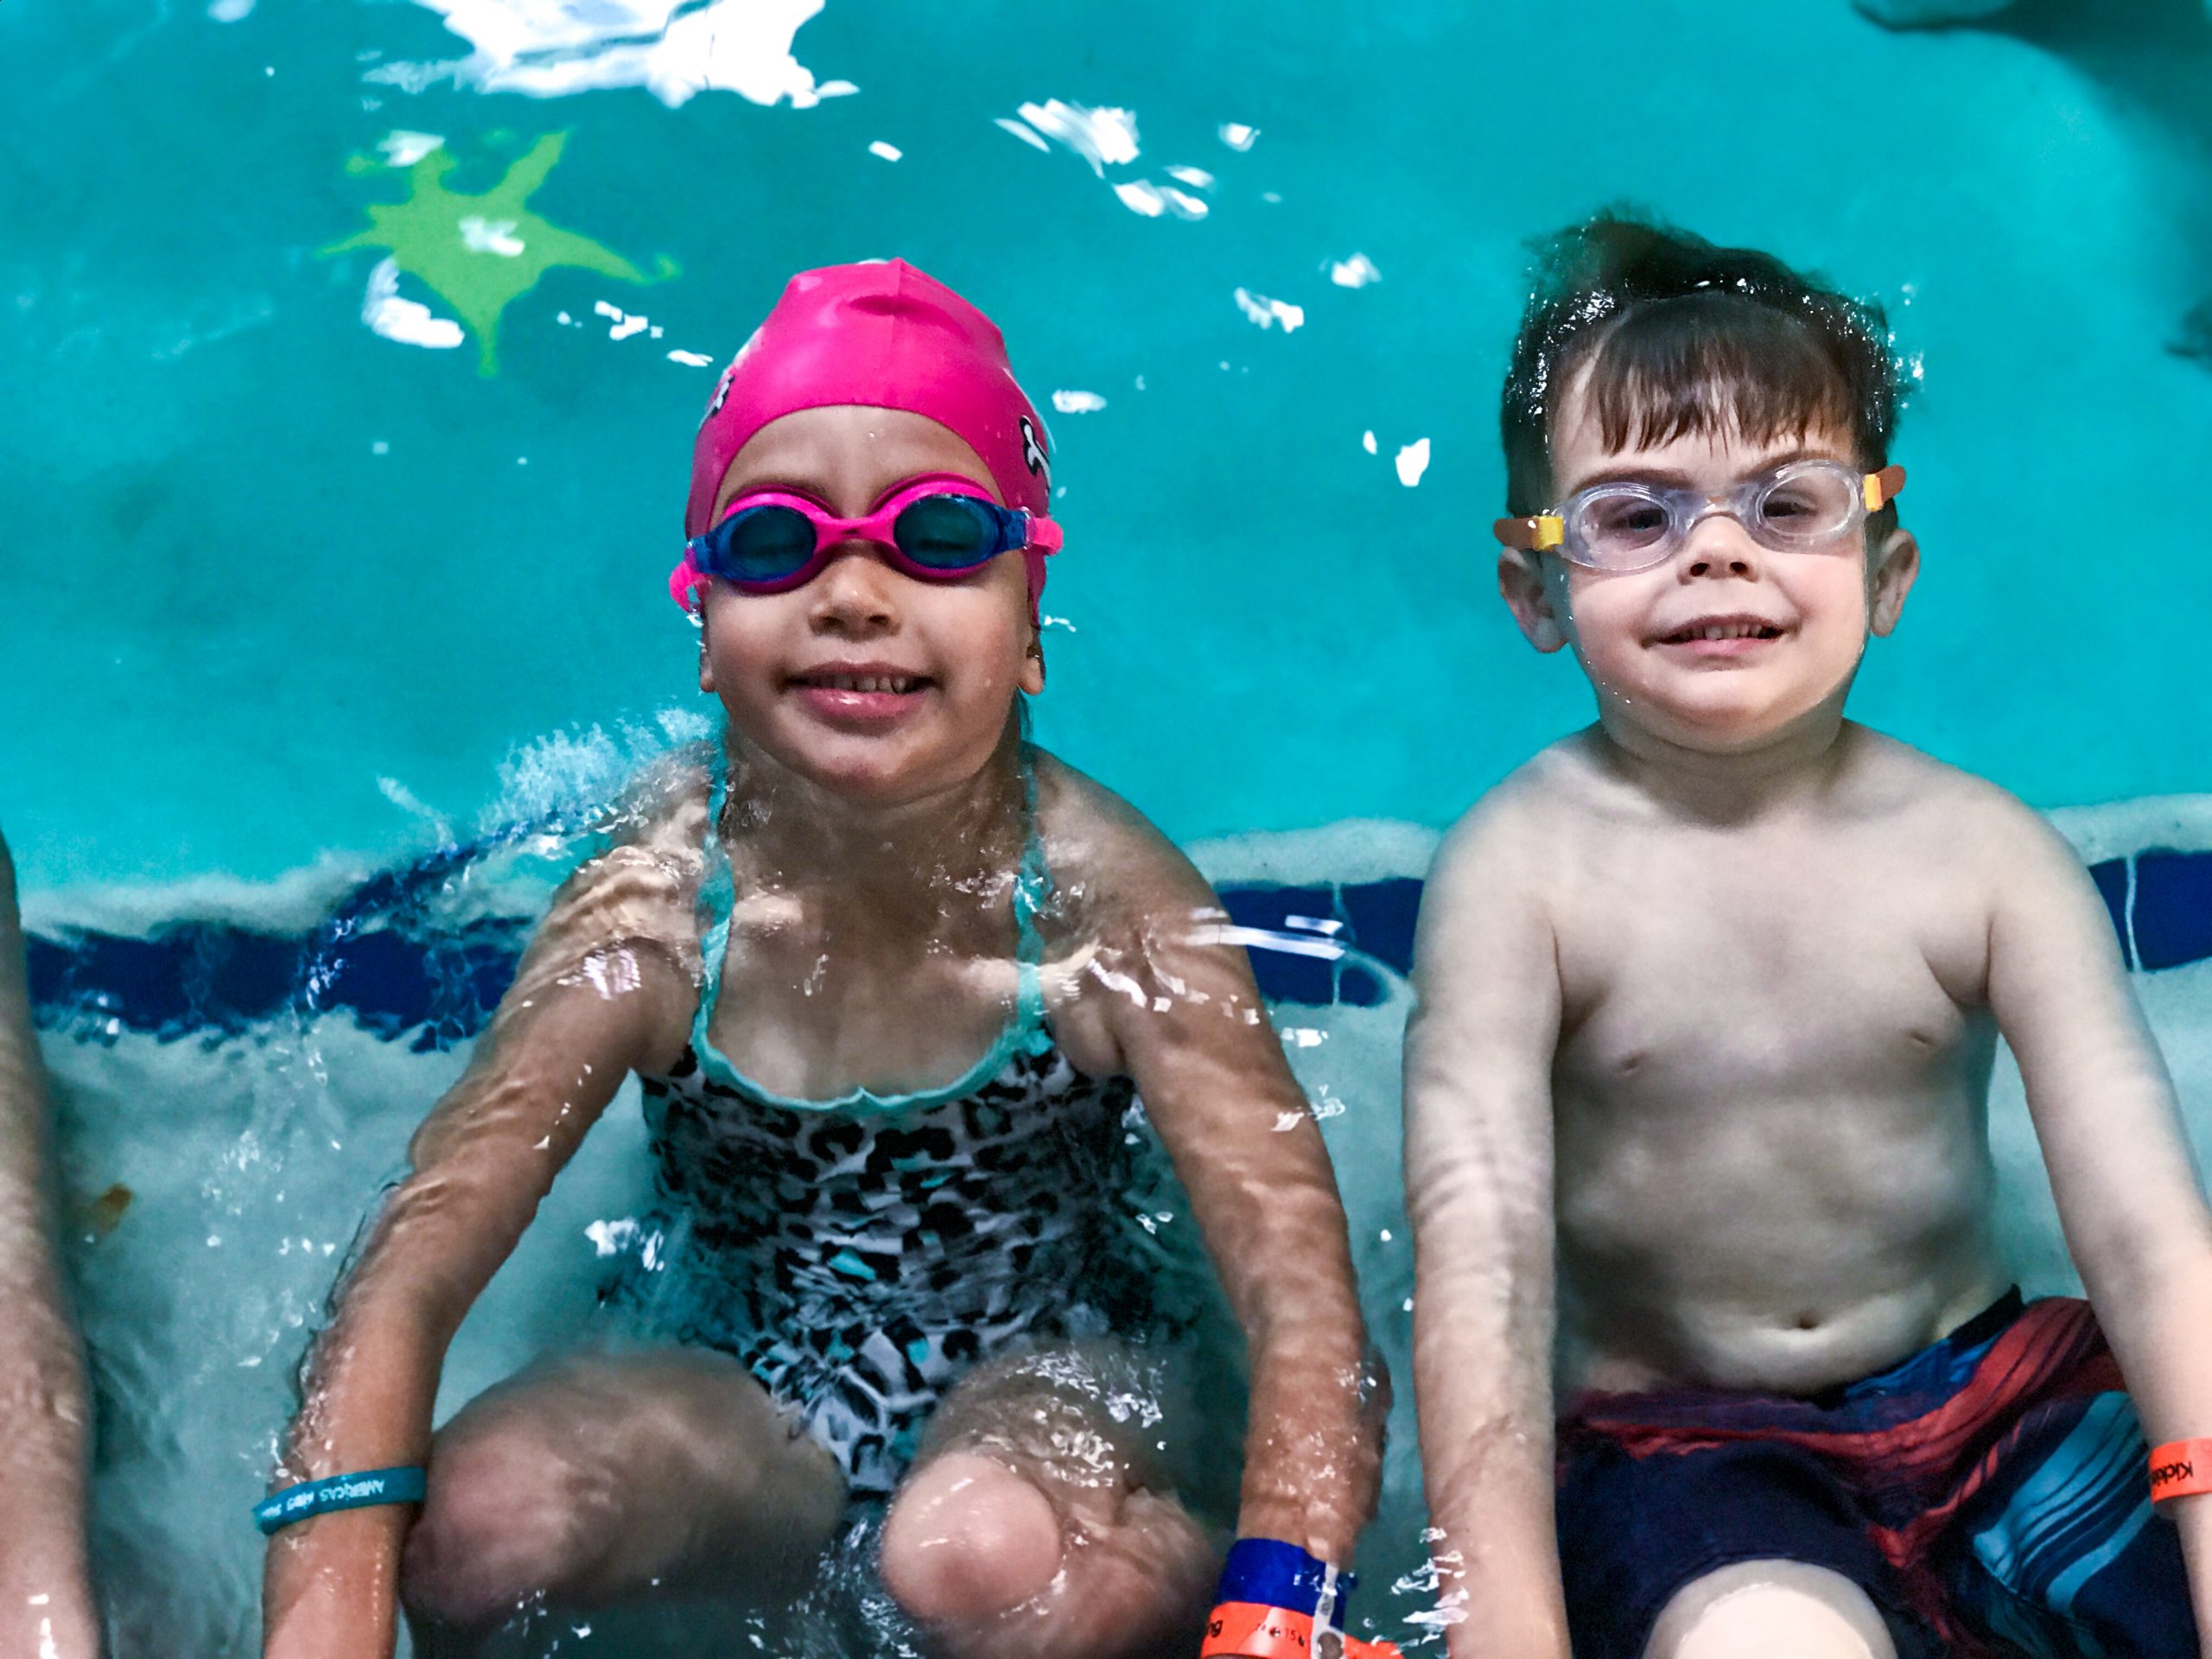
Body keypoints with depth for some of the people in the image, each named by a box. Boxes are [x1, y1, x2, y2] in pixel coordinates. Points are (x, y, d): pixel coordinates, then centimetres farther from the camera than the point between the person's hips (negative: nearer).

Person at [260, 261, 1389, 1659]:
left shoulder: (1109, 902, -22)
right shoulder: (658, 908, -18)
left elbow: (1310, 1323, -27)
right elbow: (402, 1289, -21)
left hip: (1052, 1375, -2)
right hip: (744, 1402, 3)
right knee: (474, 1520, -26)